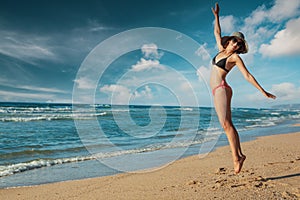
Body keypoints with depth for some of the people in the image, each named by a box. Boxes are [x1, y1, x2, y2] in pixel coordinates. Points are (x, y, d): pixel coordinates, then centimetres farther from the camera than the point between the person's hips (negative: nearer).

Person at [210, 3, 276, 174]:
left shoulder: (235, 57, 0)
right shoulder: (222, 50, 19)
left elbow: (248, 76, -2)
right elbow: (217, 33, 33)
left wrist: (263, 92, -5)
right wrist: (216, 16, 32)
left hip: (222, 88, -7)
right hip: (217, 90, 7)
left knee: (226, 123, -17)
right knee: (227, 124, 2)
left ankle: (236, 157, -15)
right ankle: (239, 154, 4)